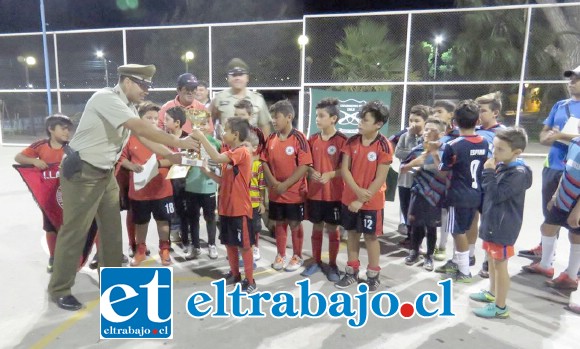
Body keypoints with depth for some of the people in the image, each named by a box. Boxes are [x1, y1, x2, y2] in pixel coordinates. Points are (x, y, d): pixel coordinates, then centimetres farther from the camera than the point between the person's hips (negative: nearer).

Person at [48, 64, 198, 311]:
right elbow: (142, 128, -30)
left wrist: (170, 155, -4)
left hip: (106, 173, 9)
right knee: (75, 232, 1)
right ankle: (59, 290, 18)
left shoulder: (128, 107, 6)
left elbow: (144, 136, 4)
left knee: (112, 228, 13)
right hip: (81, 173, -9)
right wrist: (178, 142, -26)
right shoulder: (106, 98, -21)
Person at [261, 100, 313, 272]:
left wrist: (285, 185, -18)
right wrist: (273, 182, -9)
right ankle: (281, 255, 31)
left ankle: (297, 256, 26)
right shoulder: (271, 139, 3)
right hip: (275, 192, 5)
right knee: (279, 223, 15)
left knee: (295, 224, 8)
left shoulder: (299, 138, -13)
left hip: (295, 192, -4)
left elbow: (304, 165, -17)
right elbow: (265, 162, 6)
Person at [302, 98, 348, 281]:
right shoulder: (312, 139, 4)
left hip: (334, 193, -4)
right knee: (316, 227, 14)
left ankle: (332, 264, 23)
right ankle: (316, 261, 29)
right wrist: (312, 172, -12)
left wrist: (330, 174, -25)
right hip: (314, 192, 4)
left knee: (332, 229, 8)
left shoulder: (342, 140, -10)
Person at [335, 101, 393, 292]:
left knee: (371, 236, 8)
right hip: (350, 198, 4)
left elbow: (380, 179, -15)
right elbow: (344, 170, -3)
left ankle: (373, 275, 25)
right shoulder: (352, 142, -1)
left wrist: (362, 200, -15)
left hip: (372, 202, -4)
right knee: (352, 233, 14)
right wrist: (357, 190, -17)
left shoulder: (384, 146, -14)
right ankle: (352, 271, 29)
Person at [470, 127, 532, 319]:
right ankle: (492, 293, 40)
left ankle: (500, 307, 15)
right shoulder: (500, 166, 5)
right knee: (491, 260, 21)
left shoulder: (519, 173, -21)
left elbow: (497, 195, -25)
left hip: (503, 228, -9)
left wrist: (488, 172, -21)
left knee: (500, 265, 2)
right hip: (491, 222, 9)